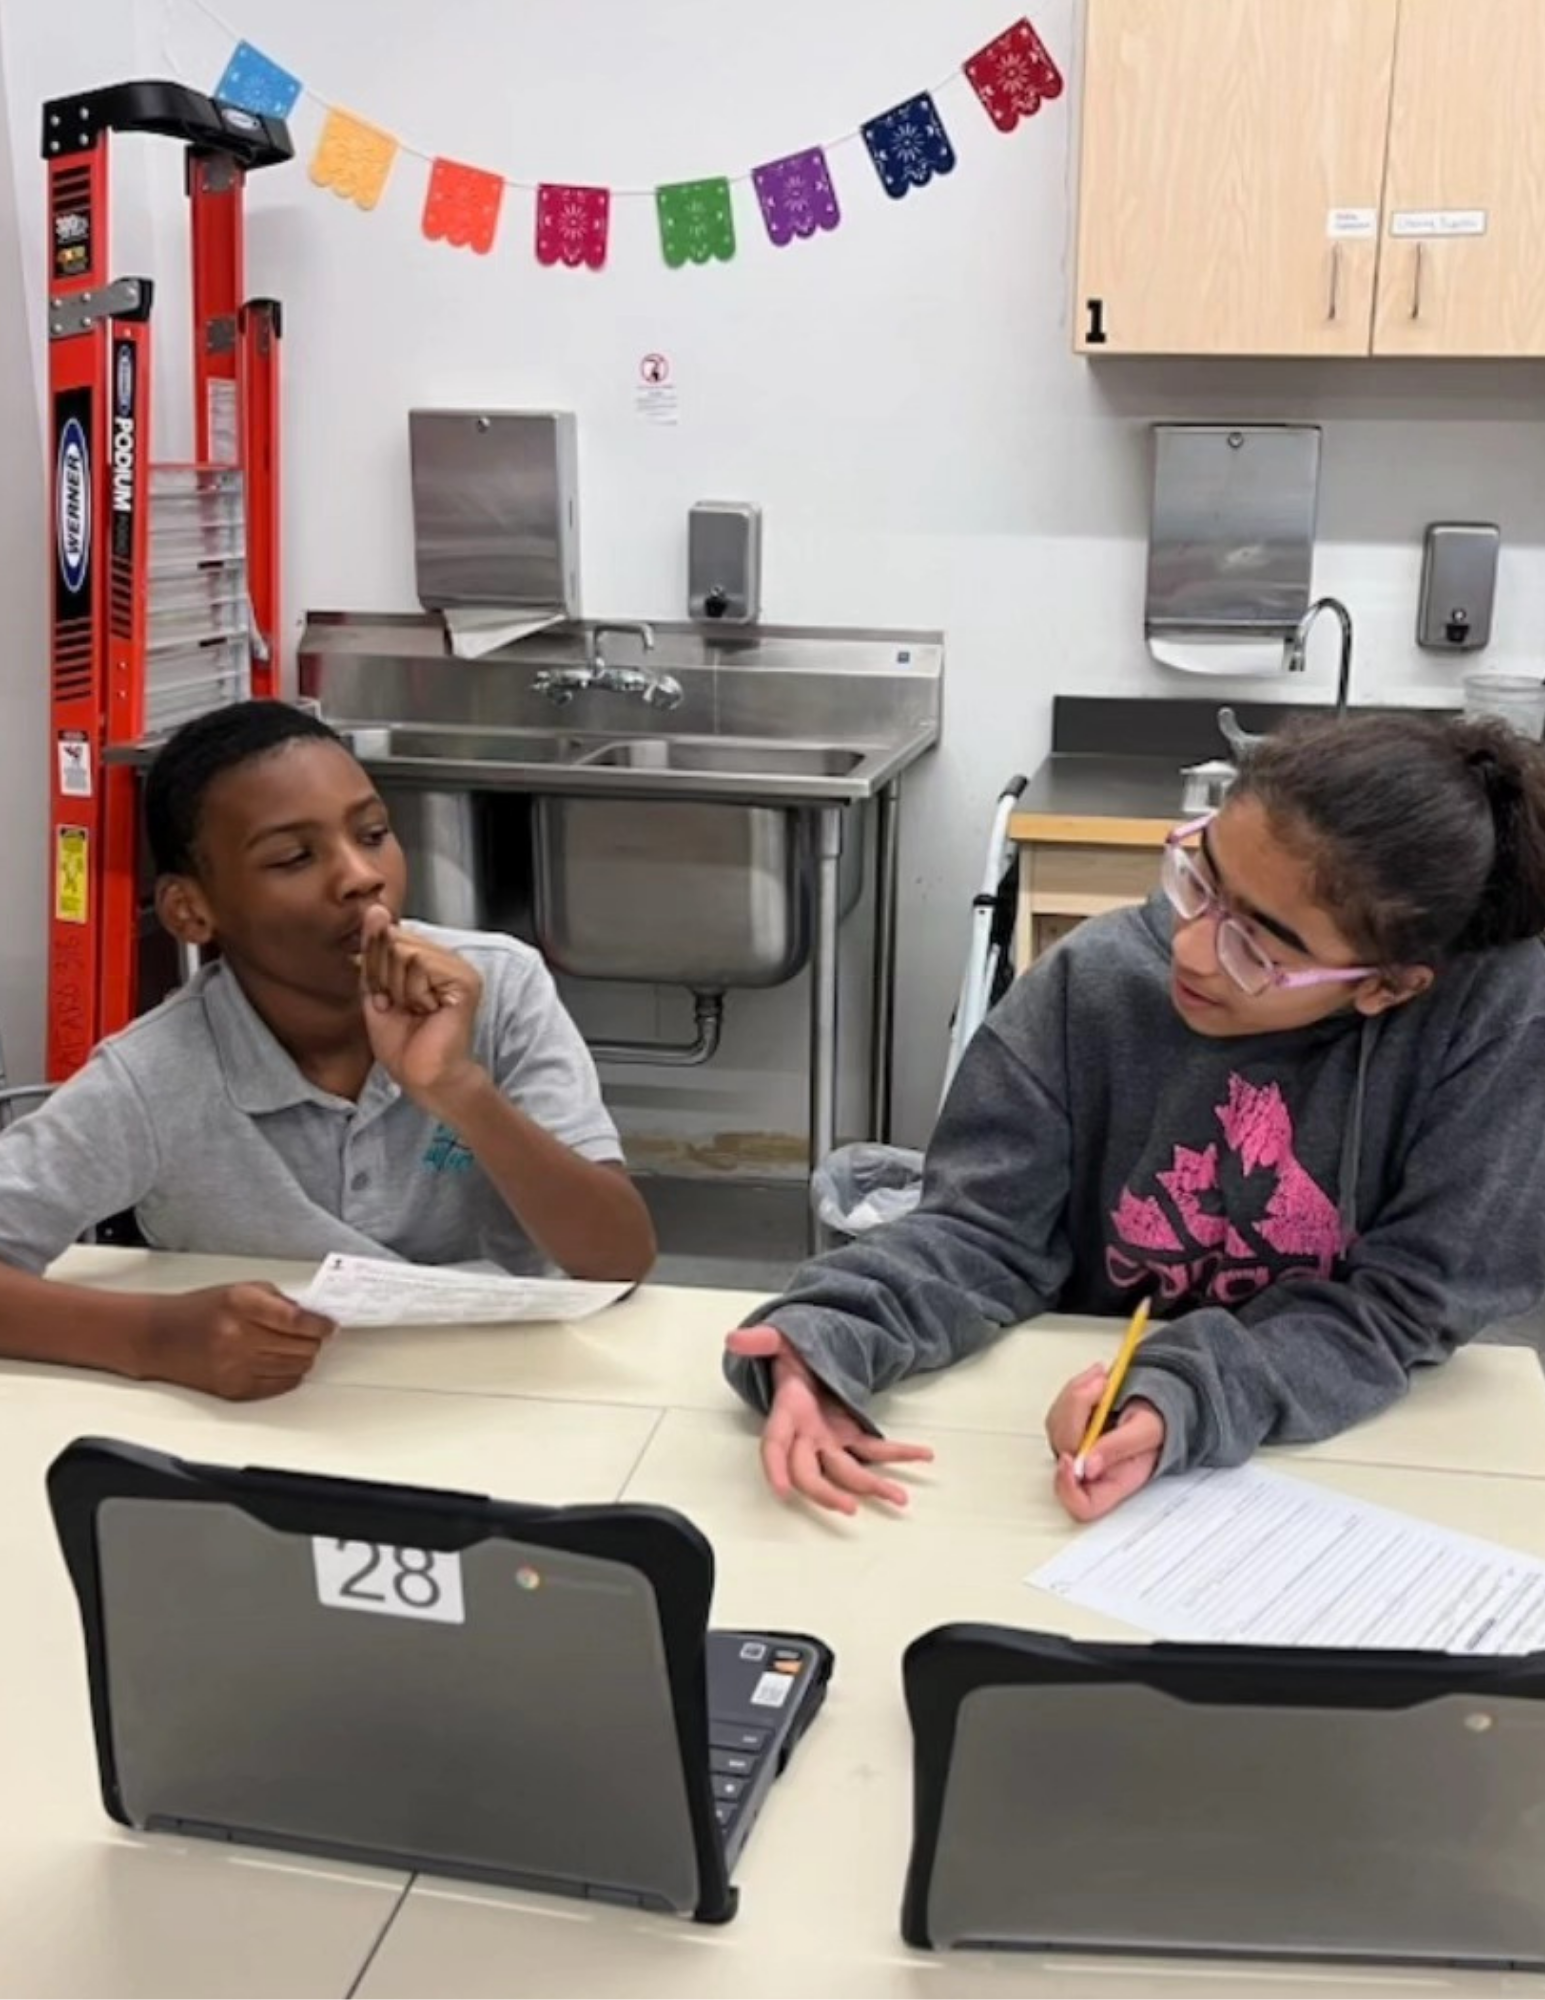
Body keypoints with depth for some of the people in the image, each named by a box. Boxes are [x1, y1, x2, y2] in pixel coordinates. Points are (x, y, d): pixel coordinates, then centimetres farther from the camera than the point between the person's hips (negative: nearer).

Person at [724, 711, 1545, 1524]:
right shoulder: (1093, 982, -11)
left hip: (1340, 1461, -1)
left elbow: (1400, 1302, -16)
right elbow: (985, 1227, -10)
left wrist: (1185, 1402, -30)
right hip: (1079, 1424, 2)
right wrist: (825, 1344, -27)